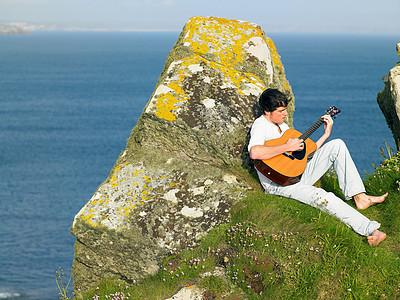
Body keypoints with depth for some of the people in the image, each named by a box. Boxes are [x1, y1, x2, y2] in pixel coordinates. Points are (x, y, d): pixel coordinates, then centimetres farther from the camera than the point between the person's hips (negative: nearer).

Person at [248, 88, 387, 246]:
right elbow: (254, 152, -32)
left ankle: (359, 197, -8)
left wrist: (326, 134, 12)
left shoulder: (283, 126, 19)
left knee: (337, 145, -2)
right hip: (279, 183, -9)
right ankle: (371, 230, -36)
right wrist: (287, 147, -24)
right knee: (322, 197, -33)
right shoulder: (260, 126, -9)